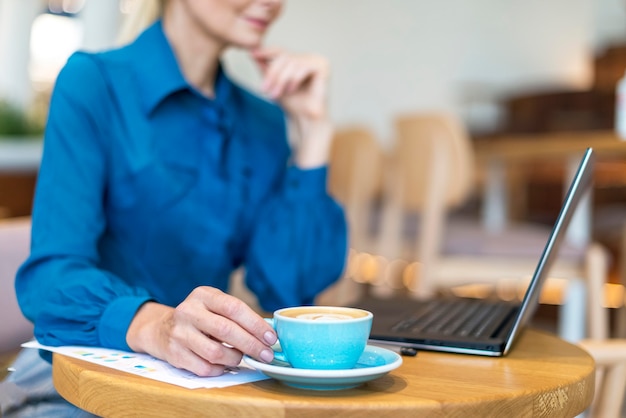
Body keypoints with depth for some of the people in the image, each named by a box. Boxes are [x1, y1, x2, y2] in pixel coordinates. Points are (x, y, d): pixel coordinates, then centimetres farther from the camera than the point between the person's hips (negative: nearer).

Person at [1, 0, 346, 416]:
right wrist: (156, 327, -36)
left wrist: (312, 131, -3)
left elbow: (287, 291, -2)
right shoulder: (94, 81, -6)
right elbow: (51, 275, -16)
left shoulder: (264, 123, 8)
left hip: (205, 377, 3)